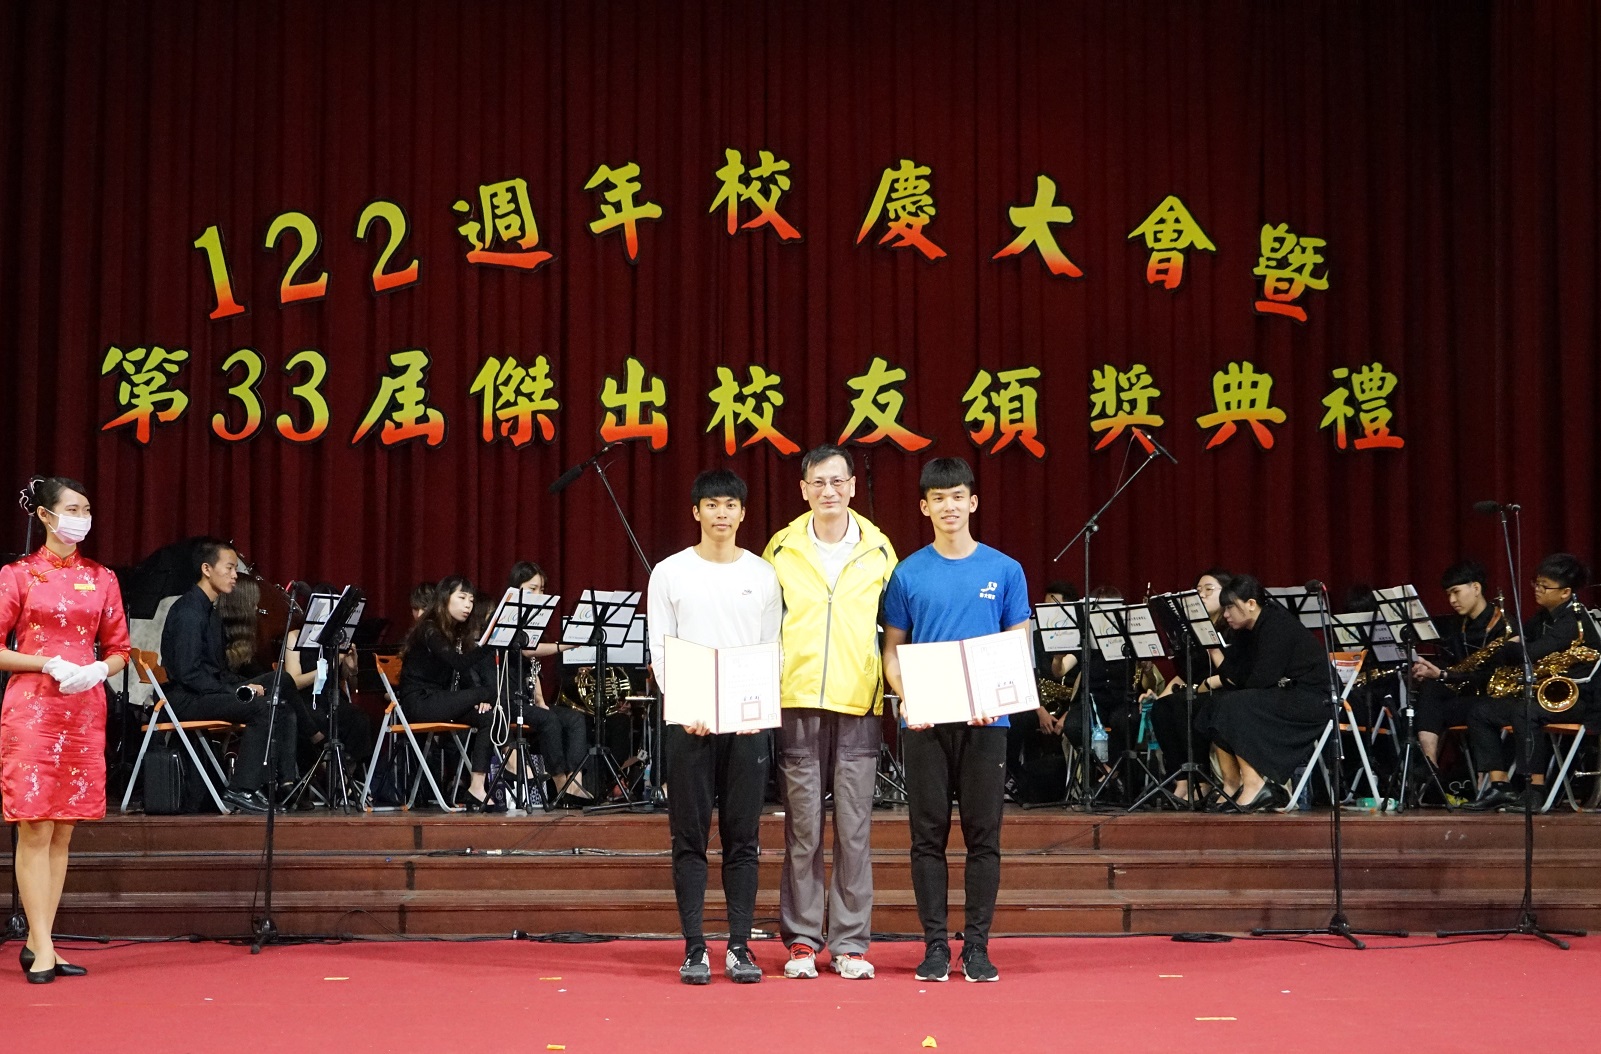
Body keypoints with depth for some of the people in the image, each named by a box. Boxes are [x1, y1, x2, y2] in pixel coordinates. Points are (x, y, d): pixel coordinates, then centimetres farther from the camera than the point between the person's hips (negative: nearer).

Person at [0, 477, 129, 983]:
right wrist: (49, 664, -14)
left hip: (85, 711, 4)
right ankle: (42, 947, -5)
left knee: (63, 831, 5)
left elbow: (119, 649, 15)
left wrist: (100, 670, -5)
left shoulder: (100, 579, 11)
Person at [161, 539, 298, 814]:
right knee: (261, 708, -28)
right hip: (186, 700, -10)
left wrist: (246, 685, 2)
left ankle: (286, 783, -3)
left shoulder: (210, 611, 17)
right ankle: (242, 790, -24)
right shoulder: (188, 611, -14)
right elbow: (189, 673, -22)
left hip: (210, 691, 10)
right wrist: (237, 690, -19)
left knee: (283, 706, 1)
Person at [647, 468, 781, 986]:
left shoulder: (763, 574, 8)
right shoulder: (669, 573, 4)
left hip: (749, 723, 1)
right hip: (689, 722, -1)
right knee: (690, 837, 1)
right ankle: (694, 949, 4)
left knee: (743, 838, 3)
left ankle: (739, 947, 7)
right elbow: (660, 652, 2)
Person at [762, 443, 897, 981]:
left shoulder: (878, 550, 7)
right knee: (802, 829, 2)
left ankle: (850, 943, 8)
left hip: (859, 704, 1)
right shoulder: (781, 550, 5)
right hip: (797, 703, 0)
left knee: (854, 829, 1)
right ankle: (801, 940, 10)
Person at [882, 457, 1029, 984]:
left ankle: (977, 946, 9)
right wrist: (906, 699, -10)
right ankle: (935, 945, 10)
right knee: (929, 835, 3)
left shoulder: (1004, 570, 5)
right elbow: (893, 649, 8)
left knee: (983, 835, 2)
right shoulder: (908, 574, 5)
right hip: (925, 722, 0)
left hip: (984, 721, 0)